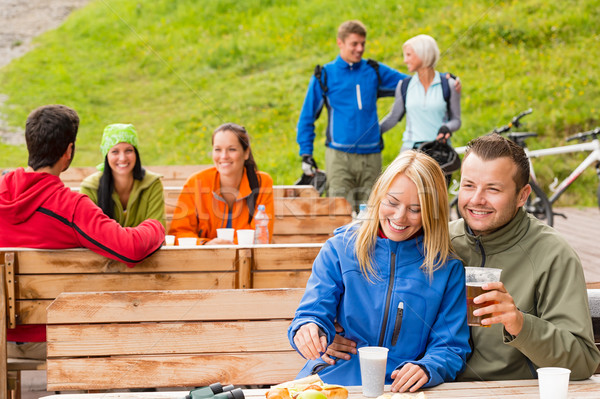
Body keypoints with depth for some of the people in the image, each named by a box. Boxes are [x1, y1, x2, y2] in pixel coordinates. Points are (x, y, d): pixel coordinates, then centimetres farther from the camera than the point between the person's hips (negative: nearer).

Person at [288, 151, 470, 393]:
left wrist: (426, 369, -20)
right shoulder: (340, 249, 5)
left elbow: (451, 348, 2)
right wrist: (308, 328, -23)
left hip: (402, 389, 3)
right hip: (335, 380, -3)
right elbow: (314, 312, 1)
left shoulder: (447, 268, 3)